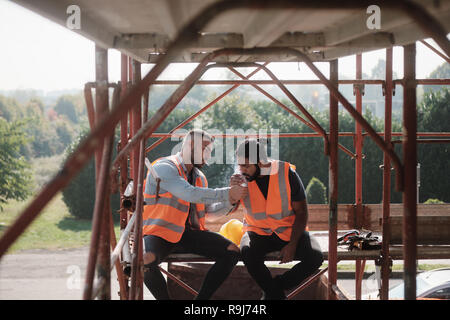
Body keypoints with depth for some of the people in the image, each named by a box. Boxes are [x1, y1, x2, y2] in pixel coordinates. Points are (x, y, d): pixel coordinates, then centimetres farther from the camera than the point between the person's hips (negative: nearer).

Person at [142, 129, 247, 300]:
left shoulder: (199, 177, 14)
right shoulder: (164, 167, -12)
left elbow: (208, 209, 23)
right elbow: (190, 194, -24)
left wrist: (229, 202, 3)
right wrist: (227, 193, -20)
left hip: (188, 233, 7)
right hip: (160, 232, -7)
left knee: (232, 252, -12)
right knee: (147, 261, -40)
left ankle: (201, 298, -9)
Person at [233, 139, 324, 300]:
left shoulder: (287, 173, -14)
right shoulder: (242, 177, -7)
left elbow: (301, 212, -8)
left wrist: (292, 245, -17)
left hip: (289, 231, -1)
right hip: (258, 231, 1)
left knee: (315, 257, -27)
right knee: (248, 254, -33)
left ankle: (276, 285, -5)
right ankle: (277, 294, -10)